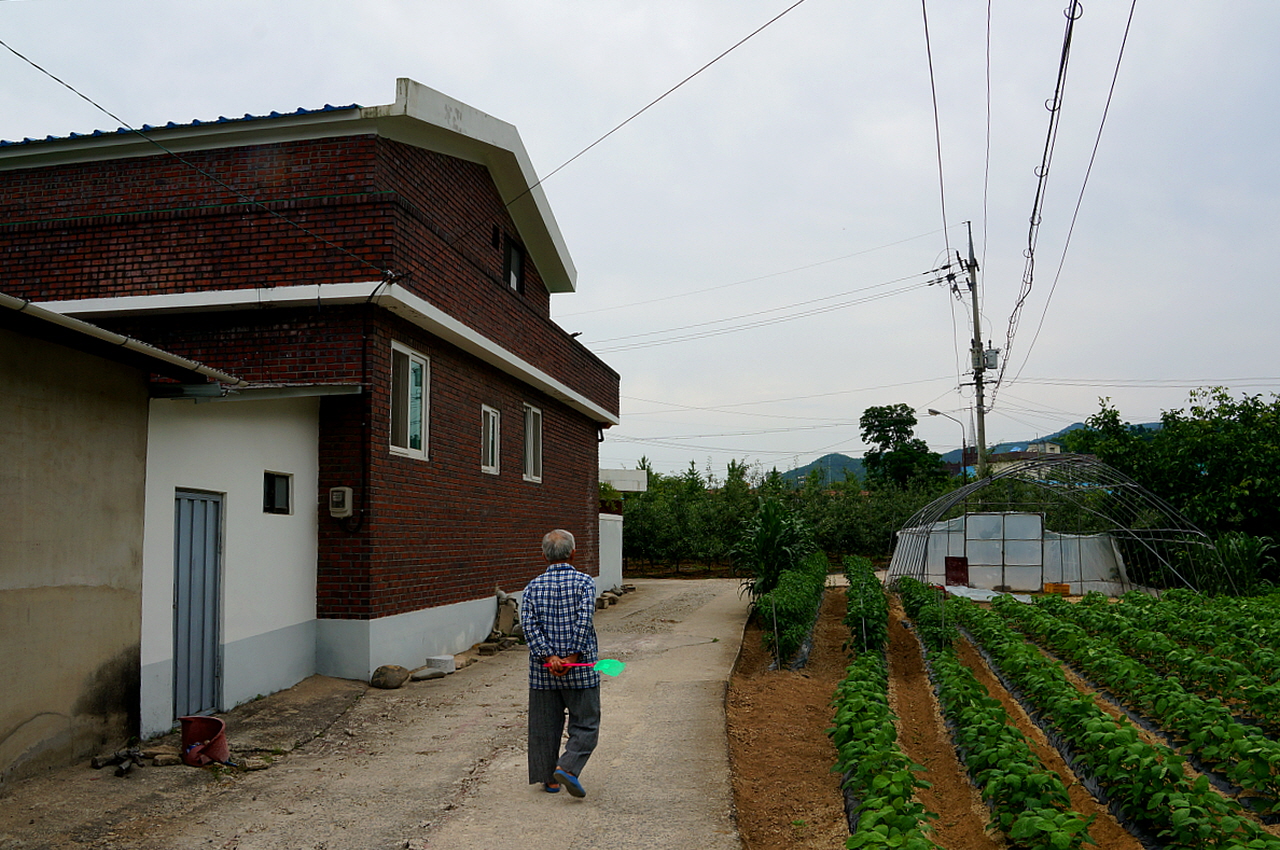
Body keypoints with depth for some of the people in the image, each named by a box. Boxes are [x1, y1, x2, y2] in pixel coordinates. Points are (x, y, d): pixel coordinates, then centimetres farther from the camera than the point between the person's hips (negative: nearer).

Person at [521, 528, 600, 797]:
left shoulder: (533, 587, 3)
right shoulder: (584, 582, -5)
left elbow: (529, 624, -7)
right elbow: (584, 620, -16)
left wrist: (548, 657, -12)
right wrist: (572, 658, -15)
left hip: (543, 671, 3)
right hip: (581, 670, -3)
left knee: (545, 725, 15)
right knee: (585, 724, 7)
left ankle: (549, 778, 22)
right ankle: (568, 767, -10)